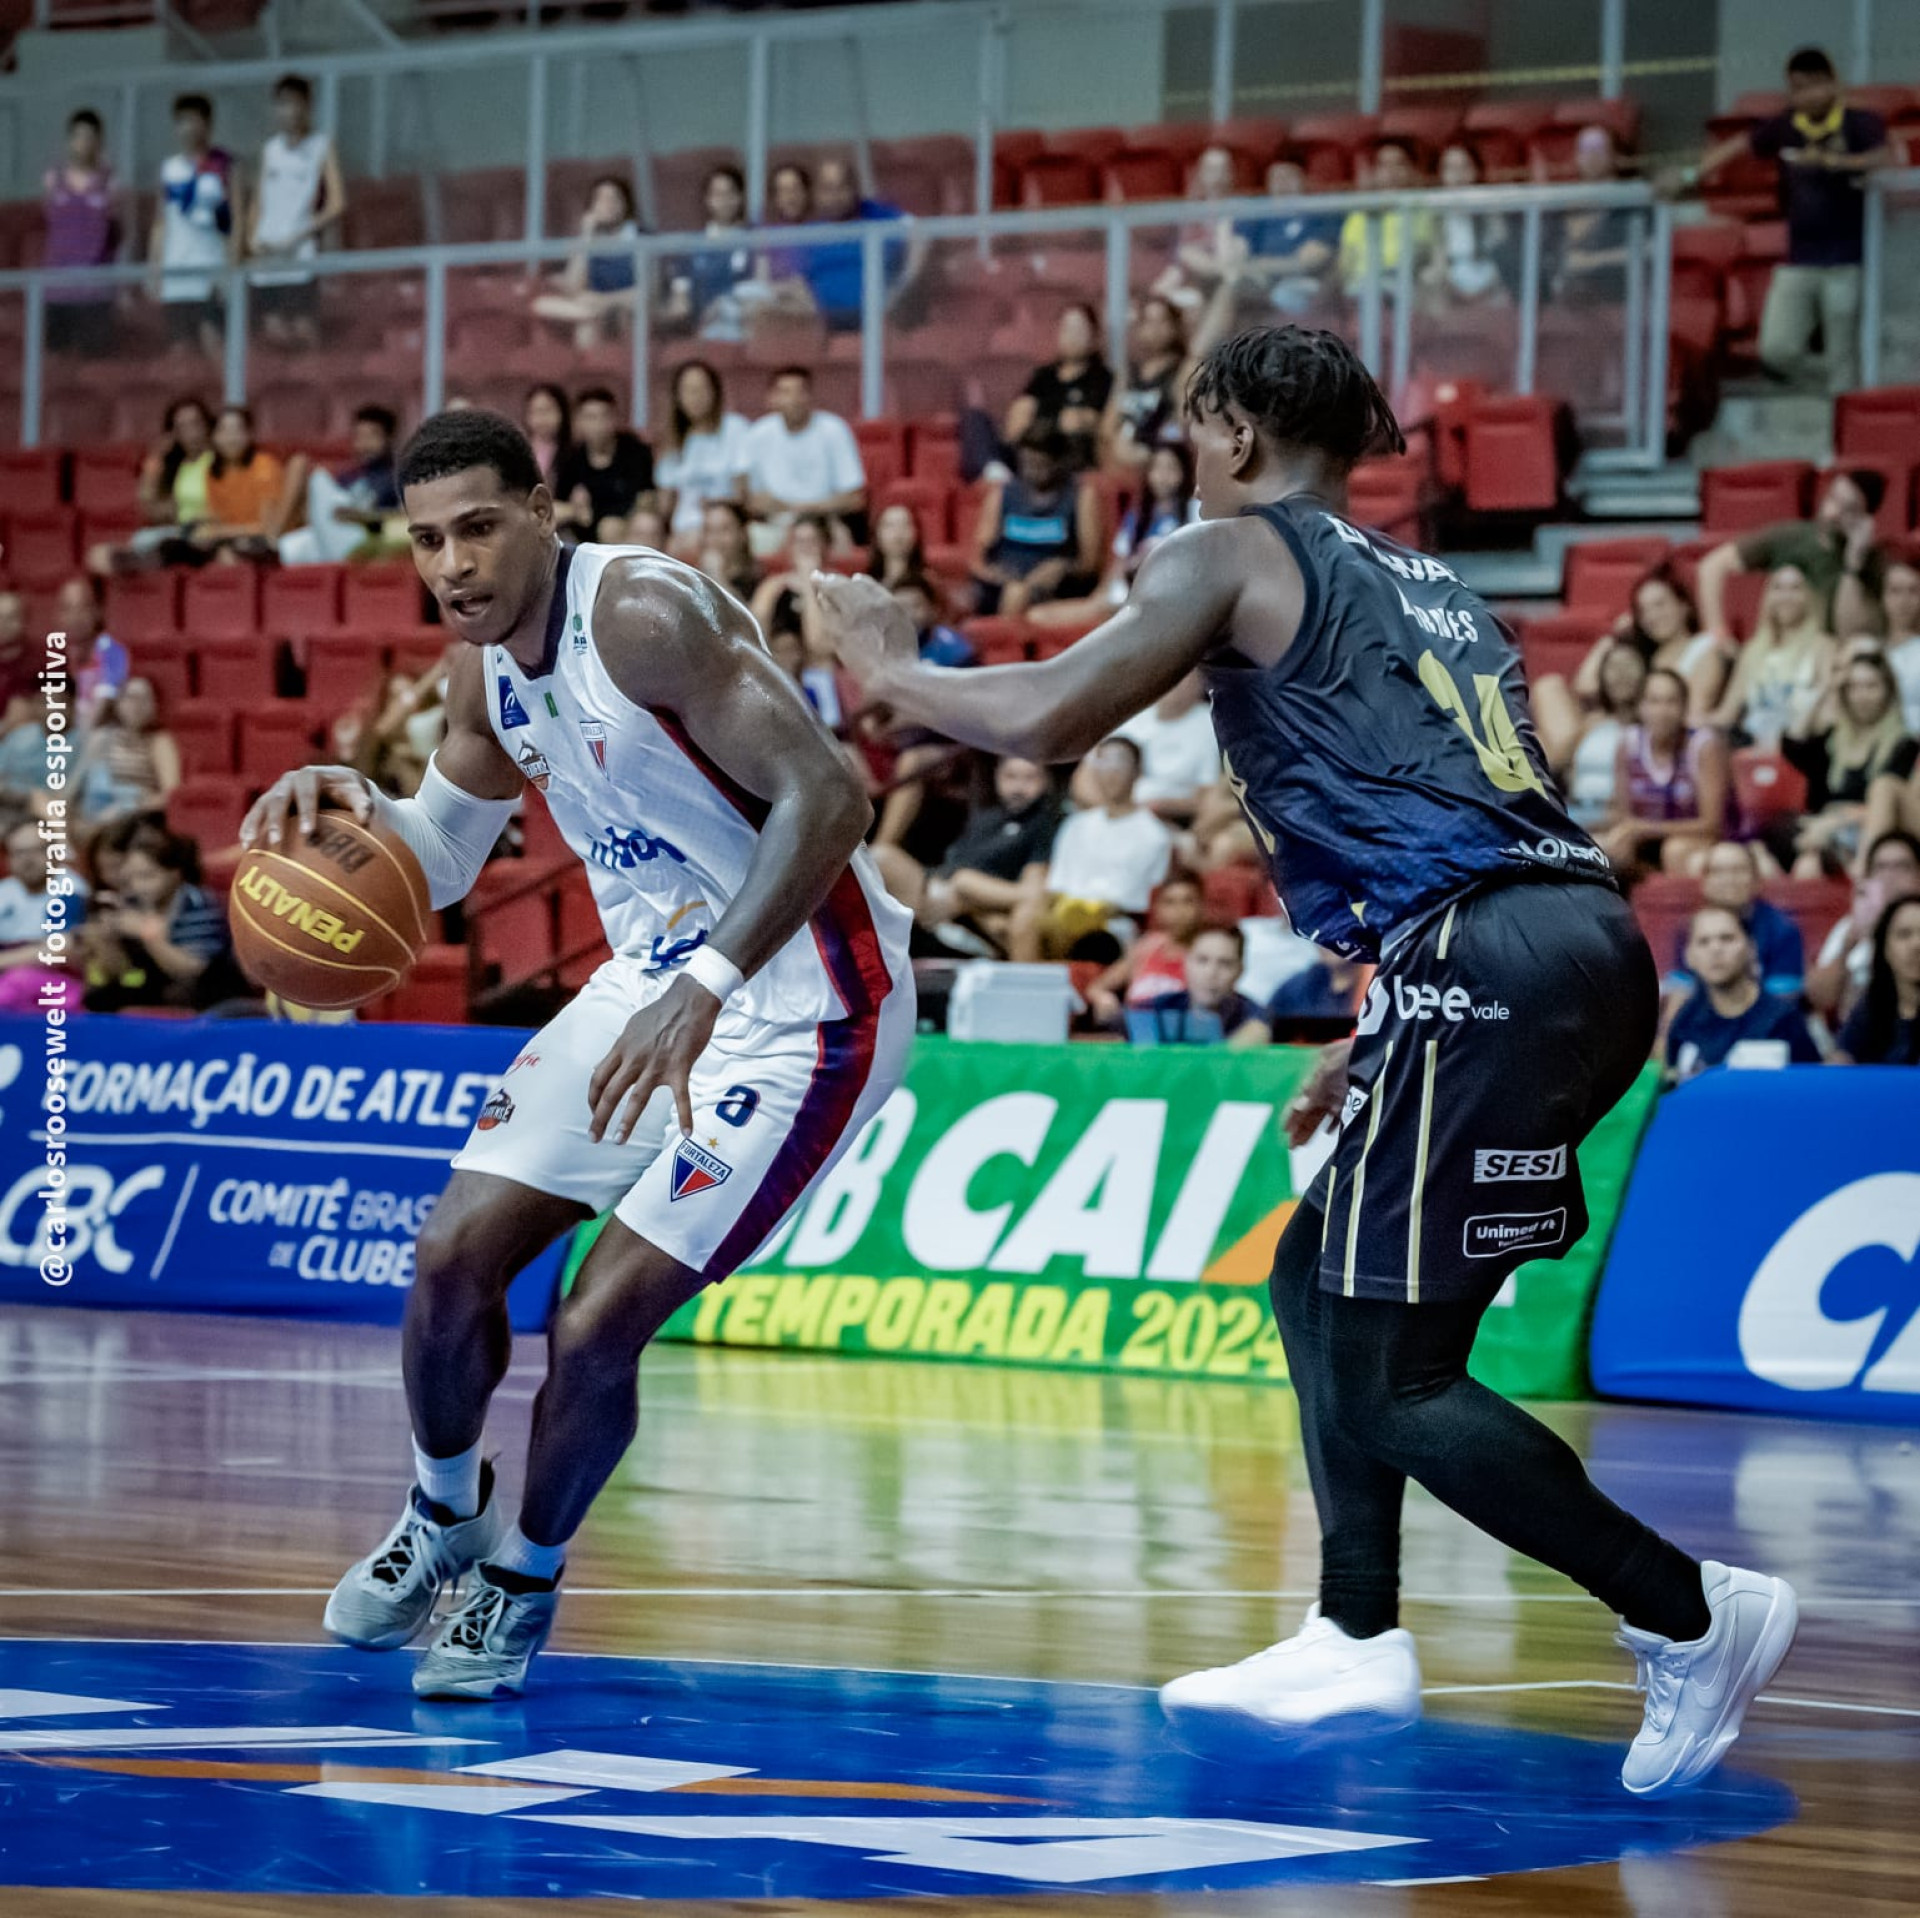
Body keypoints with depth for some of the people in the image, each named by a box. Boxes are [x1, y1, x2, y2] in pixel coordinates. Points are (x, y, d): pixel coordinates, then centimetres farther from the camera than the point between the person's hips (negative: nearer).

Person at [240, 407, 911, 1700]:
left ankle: (527, 1578, 17)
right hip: (657, 981, 8)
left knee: (595, 1327, -11)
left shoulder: (645, 614, -25)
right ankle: (445, 1517, 33)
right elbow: (443, 857, 19)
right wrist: (350, 806, -5)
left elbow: (828, 797, -33)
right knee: (455, 1253, 4)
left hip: (802, 1004, -8)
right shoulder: (490, 668, 3)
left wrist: (702, 996, -41)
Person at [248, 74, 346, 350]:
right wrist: (254, 237, 4)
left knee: (304, 332, -9)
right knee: (275, 332, 0)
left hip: (301, 257, -5)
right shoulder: (270, 148, 16)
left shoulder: (321, 148, 1)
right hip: (266, 254, 5)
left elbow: (337, 207, -5)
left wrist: (296, 238, -11)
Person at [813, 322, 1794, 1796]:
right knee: (1323, 1276, 21)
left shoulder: (1232, 557, 5)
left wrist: (894, 674, 14)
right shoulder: (1421, 585, 28)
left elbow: (1049, 719, -5)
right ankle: (1358, 1640, 21)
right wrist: (1375, 1046, 32)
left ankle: (1690, 1613, -9)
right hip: (1587, 944, 9)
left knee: (1394, 1379, -4)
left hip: (1488, 963, -9)